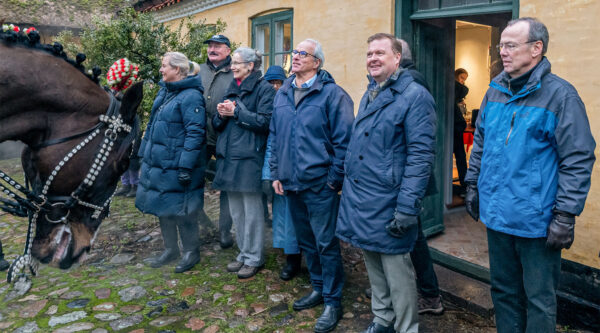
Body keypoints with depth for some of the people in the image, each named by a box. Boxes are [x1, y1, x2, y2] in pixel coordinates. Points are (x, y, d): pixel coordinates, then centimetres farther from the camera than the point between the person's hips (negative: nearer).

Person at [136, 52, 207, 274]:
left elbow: (195, 133, -22)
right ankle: (170, 249, 33)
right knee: (163, 207, 17)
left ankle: (191, 251, 20)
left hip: (175, 167, -9)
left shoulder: (190, 96, -16)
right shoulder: (164, 91, 13)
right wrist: (144, 153, 20)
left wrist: (186, 166, -25)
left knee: (180, 210, 2)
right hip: (157, 163, 9)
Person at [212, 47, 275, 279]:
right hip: (229, 156, 8)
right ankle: (244, 253, 27)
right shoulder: (231, 89, 18)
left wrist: (236, 112, -12)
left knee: (252, 211, -1)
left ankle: (254, 258, 12)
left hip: (250, 158, -7)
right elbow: (217, 124, 18)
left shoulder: (264, 88, -4)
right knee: (236, 211, 13)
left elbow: (265, 121, -16)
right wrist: (221, 114, -4)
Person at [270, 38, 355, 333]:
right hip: (291, 184, 7)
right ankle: (318, 288, 36)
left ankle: (332, 302, 18)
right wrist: (276, 173, 12)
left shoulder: (332, 94, -10)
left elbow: (344, 140, -13)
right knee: (306, 241, 18)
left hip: (320, 185, -7)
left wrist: (334, 179, -14)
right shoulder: (282, 95, 11)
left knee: (326, 244, 2)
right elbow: (275, 137, 16)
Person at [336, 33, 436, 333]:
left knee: (397, 271, 5)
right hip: (358, 197, 8)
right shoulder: (369, 95, 14)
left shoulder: (415, 96, -11)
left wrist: (407, 207, -21)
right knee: (373, 265, 19)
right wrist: (348, 184, 17)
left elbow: (421, 155, -17)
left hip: (387, 203, -8)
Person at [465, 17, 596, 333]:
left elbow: (578, 161, -13)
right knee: (503, 290, 21)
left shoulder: (560, 94, -12)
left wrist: (566, 215, -15)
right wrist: (473, 184, 14)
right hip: (496, 215, 6)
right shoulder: (495, 91, 6)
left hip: (537, 221, -5)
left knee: (539, 300, 11)